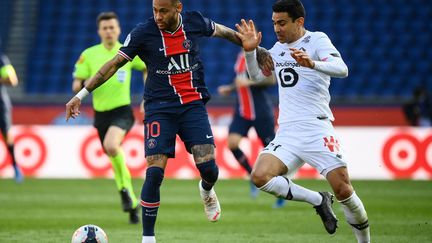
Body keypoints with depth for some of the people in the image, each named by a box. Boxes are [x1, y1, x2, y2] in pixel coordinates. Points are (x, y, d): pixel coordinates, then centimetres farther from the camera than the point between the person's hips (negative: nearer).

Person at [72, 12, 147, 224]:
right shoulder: (89, 55, -1)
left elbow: (147, 68, 15)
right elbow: (76, 85, 2)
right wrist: (84, 84, -22)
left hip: (122, 112, -3)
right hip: (101, 114, 3)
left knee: (111, 146, -32)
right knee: (115, 159, 10)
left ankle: (124, 187, -11)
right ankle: (132, 203, 27)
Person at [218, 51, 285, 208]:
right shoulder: (241, 57, 10)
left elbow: (271, 79, -24)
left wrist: (248, 82, -31)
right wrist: (230, 89, 15)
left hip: (261, 112, -6)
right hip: (242, 111, 6)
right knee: (232, 143, -16)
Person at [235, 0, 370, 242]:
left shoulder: (317, 40, -3)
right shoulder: (278, 48, 18)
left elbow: (342, 69, -19)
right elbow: (257, 75, 30)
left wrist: (313, 64, -38)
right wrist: (250, 50, 11)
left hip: (317, 129, -6)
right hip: (287, 132, 6)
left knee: (343, 190, -14)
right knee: (260, 176, -18)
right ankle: (318, 200, -1)